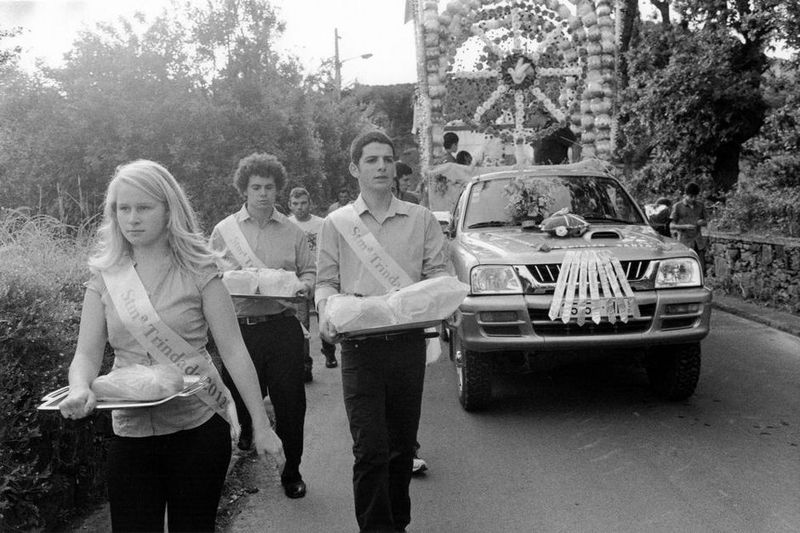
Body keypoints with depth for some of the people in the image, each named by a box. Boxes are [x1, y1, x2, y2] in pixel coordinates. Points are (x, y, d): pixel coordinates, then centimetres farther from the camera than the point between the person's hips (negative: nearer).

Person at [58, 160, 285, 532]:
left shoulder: (197, 271, -6)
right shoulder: (104, 278, 3)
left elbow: (233, 351, -6)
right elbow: (87, 353, 1)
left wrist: (261, 425, -7)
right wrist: (80, 390, -22)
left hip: (198, 427, -2)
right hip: (130, 430, 3)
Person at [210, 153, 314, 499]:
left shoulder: (292, 232, 9)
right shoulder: (224, 231, 8)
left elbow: (309, 271, 11)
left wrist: (304, 286, -10)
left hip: (283, 326, 0)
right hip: (240, 327, 0)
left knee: (290, 402, 3)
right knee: (240, 400, 9)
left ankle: (292, 471, 18)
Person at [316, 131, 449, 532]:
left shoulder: (421, 220, 9)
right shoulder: (336, 224, 7)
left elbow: (437, 271, 8)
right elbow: (326, 282, 6)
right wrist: (326, 312, -15)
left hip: (409, 342, 2)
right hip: (360, 345, -2)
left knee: (403, 443, 12)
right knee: (370, 448, -6)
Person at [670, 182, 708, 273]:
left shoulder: (700, 205, 9)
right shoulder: (677, 207, -2)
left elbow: (705, 222, 17)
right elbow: (672, 225, -2)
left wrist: (702, 222, -7)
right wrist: (685, 226, -18)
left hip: (698, 242, 4)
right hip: (684, 242, -4)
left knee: (701, 270, 0)